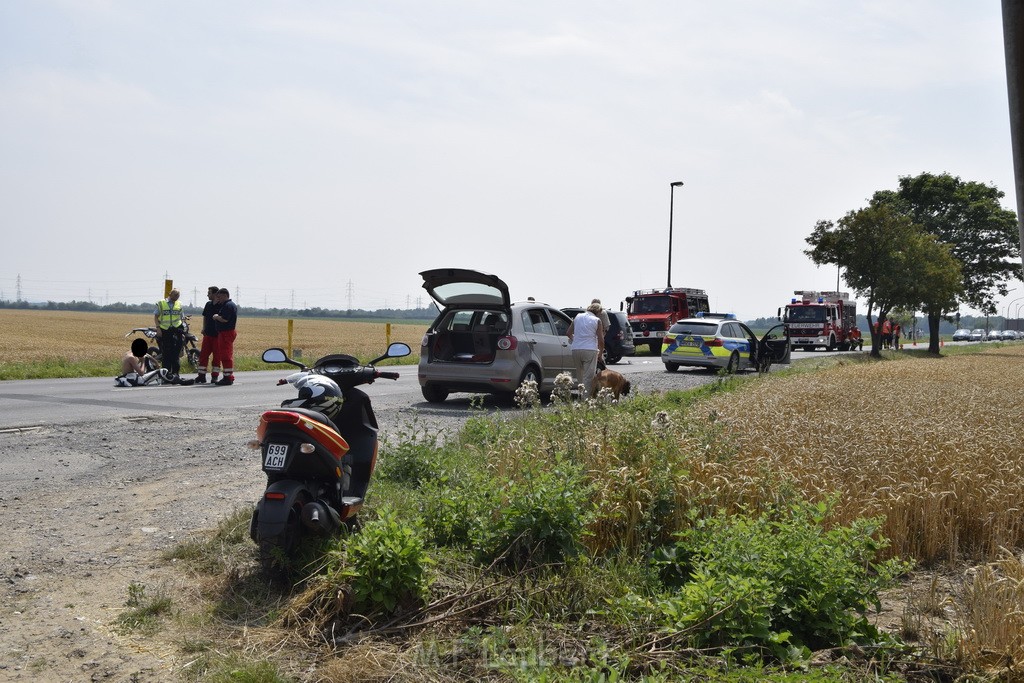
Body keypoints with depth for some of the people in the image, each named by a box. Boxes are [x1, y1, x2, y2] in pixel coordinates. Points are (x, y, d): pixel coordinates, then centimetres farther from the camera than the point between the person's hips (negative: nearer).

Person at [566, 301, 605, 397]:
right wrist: (601, 352, 14)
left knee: (580, 375, 16)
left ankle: (582, 394, 20)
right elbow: (601, 339, -2)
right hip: (590, 350, -4)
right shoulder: (597, 320, 1)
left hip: (576, 349, 4)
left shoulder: (578, 317, 13)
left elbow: (568, 333, 16)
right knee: (588, 376, -3)